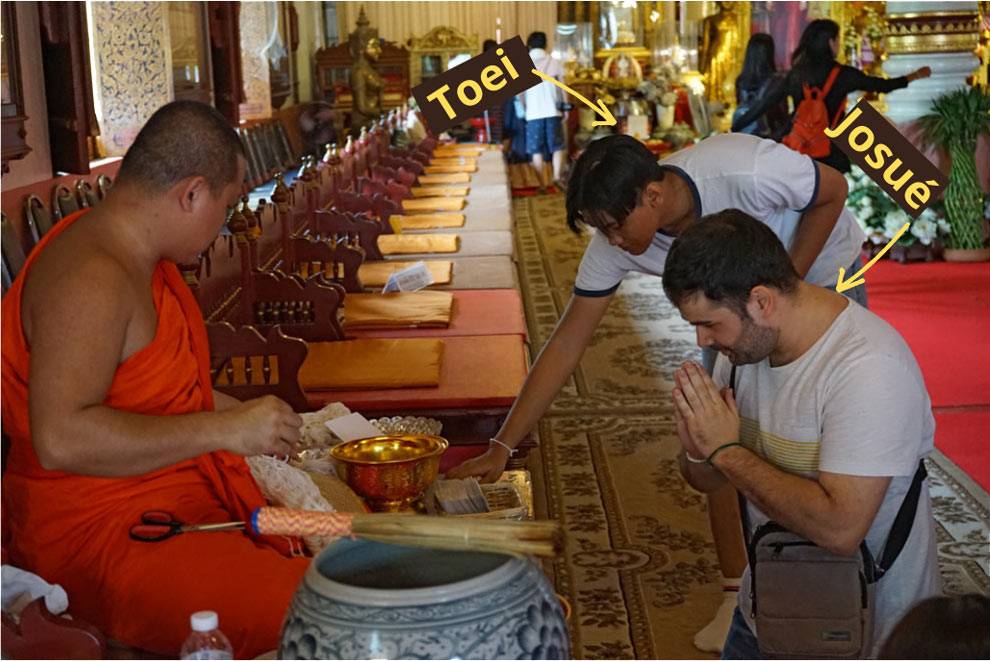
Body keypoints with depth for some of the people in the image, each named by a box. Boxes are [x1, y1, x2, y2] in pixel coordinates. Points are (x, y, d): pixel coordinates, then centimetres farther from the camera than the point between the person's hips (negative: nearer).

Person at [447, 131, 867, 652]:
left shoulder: (746, 173, -41)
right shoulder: (615, 243, -25)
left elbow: (833, 190, -20)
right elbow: (566, 344, -19)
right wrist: (502, 447, -21)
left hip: (820, 271, -4)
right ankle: (736, 595, 13)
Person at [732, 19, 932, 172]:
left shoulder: (797, 73, 3)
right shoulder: (842, 74, -6)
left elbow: (767, 101, 3)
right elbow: (882, 85, 5)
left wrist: (737, 126, 10)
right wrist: (914, 76, 20)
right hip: (830, 150, -4)